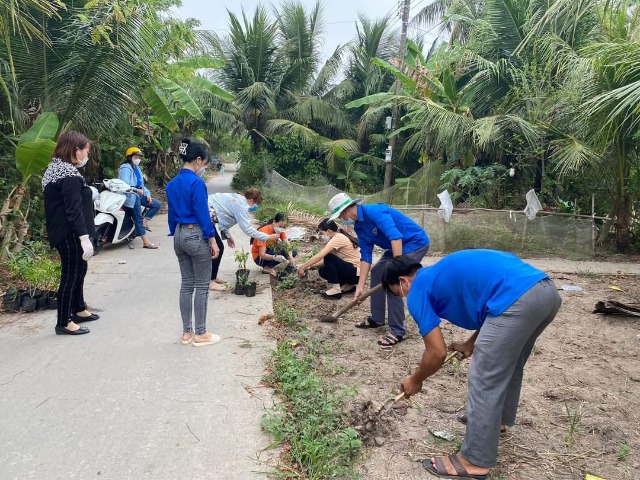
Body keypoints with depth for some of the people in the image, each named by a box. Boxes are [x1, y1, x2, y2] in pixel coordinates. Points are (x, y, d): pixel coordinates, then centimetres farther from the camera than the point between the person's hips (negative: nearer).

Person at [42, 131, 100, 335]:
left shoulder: (55, 169, 14)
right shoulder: (70, 176, -20)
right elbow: (73, 210, -24)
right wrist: (84, 238, -25)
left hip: (63, 233, 11)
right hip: (71, 235, -11)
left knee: (78, 271, 21)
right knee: (71, 275, -2)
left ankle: (79, 310, 35)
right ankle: (64, 323, 7)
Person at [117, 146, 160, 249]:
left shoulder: (137, 168, 19)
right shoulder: (125, 168, -11)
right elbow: (124, 184, -23)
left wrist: (147, 193, 7)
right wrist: (136, 190, -32)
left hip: (140, 195, 9)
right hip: (131, 196, -9)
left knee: (157, 205, 4)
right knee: (138, 218, -8)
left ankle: (145, 221, 4)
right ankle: (146, 242, -6)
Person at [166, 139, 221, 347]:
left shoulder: (172, 184, 8)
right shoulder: (196, 183, -16)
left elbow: (172, 214, 14)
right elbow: (203, 214, -17)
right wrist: (212, 240, -11)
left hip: (180, 235, 8)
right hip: (196, 236, -8)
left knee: (186, 284, 13)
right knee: (201, 286, 2)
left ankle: (186, 332, 20)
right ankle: (200, 334, 10)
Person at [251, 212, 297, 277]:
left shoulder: (281, 230, -7)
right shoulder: (264, 232, -27)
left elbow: (288, 245, -16)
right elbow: (262, 255, -32)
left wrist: (290, 257, -36)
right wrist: (275, 257, -50)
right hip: (259, 257, -8)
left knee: (293, 253, -8)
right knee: (282, 249, -30)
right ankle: (268, 268, -15)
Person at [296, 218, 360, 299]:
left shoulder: (338, 238, -18)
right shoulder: (340, 237, 11)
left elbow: (319, 256, -23)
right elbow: (324, 259, 12)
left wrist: (303, 267, -13)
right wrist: (309, 266, 4)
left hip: (356, 273, -9)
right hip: (350, 269, 9)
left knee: (328, 258, -20)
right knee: (322, 271, 5)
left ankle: (335, 289, -16)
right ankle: (348, 286, 10)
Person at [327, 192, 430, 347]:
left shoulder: (374, 211, -26)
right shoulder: (359, 226, 3)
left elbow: (395, 236, -36)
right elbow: (366, 256, 5)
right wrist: (360, 286, 2)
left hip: (416, 243, -10)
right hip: (398, 246, 10)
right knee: (377, 272, 13)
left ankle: (397, 331, -6)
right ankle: (376, 318, 25)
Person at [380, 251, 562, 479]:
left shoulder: (418, 291, 5)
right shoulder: (445, 272, 30)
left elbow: (437, 353, 4)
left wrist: (414, 381, 21)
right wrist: (470, 345, 37)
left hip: (517, 299, -10)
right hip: (546, 290, 10)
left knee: (484, 381, 3)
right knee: (508, 364, 29)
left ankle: (475, 461, 15)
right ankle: (498, 419, 50)